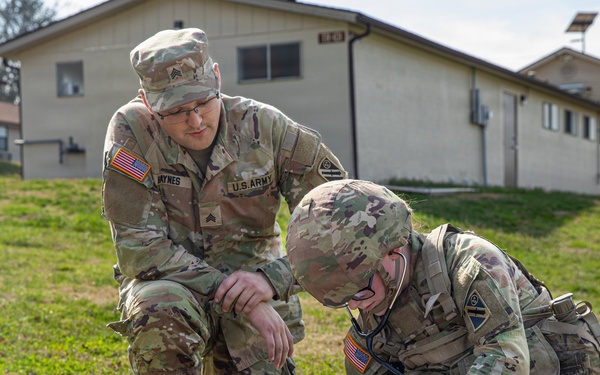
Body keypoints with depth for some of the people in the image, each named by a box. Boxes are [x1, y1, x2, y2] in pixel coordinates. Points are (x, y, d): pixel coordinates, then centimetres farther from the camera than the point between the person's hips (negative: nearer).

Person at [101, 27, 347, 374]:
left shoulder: (265, 126, -13)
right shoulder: (132, 130, -17)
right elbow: (138, 248, -21)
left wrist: (274, 277, -28)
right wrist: (242, 302, -27)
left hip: (250, 278, 3)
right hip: (169, 283, -2)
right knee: (163, 320, -34)